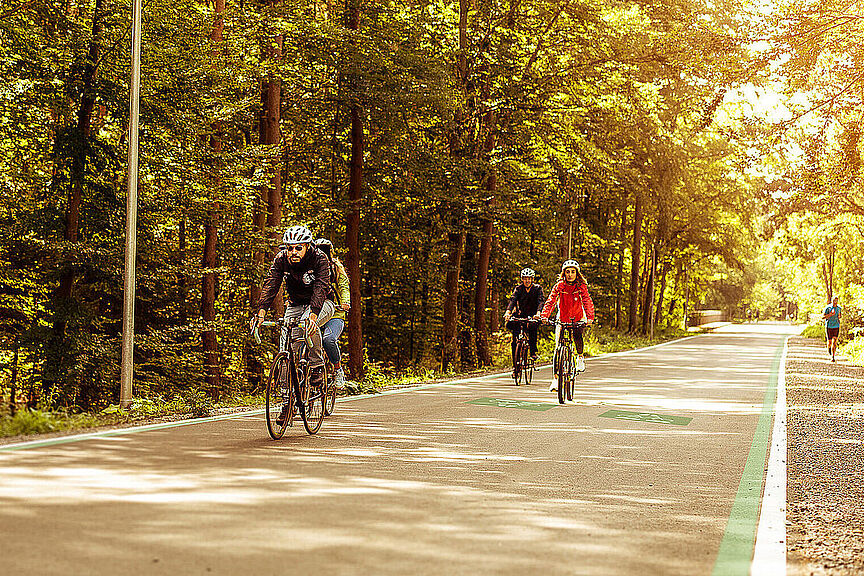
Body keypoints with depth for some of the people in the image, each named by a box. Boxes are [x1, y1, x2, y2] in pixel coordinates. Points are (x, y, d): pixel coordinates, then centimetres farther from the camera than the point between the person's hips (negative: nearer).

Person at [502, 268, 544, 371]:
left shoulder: (537, 288, -4)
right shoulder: (519, 288, 1)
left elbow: (540, 301, -19)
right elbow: (513, 300, -15)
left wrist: (538, 313, -39)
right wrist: (508, 311, -35)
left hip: (532, 316, -1)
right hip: (520, 315, 1)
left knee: (532, 326, -34)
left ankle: (533, 351, -20)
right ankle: (515, 364, -6)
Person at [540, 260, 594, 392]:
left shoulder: (581, 286, -11)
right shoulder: (559, 286, -10)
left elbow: (587, 302, -21)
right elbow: (550, 301, -19)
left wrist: (590, 317, -38)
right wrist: (544, 316, -35)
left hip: (578, 320, 1)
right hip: (562, 320, -1)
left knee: (577, 336, -25)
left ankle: (580, 357, 8)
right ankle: (555, 378, -4)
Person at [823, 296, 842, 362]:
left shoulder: (839, 308, 3)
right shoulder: (828, 308, -8)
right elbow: (823, 316, -11)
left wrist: (839, 316, -1)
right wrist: (831, 314, -23)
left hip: (836, 327, 1)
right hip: (829, 327, -1)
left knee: (834, 342, -10)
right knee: (830, 342, 8)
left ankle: (833, 357, -10)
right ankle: (829, 347, 45)